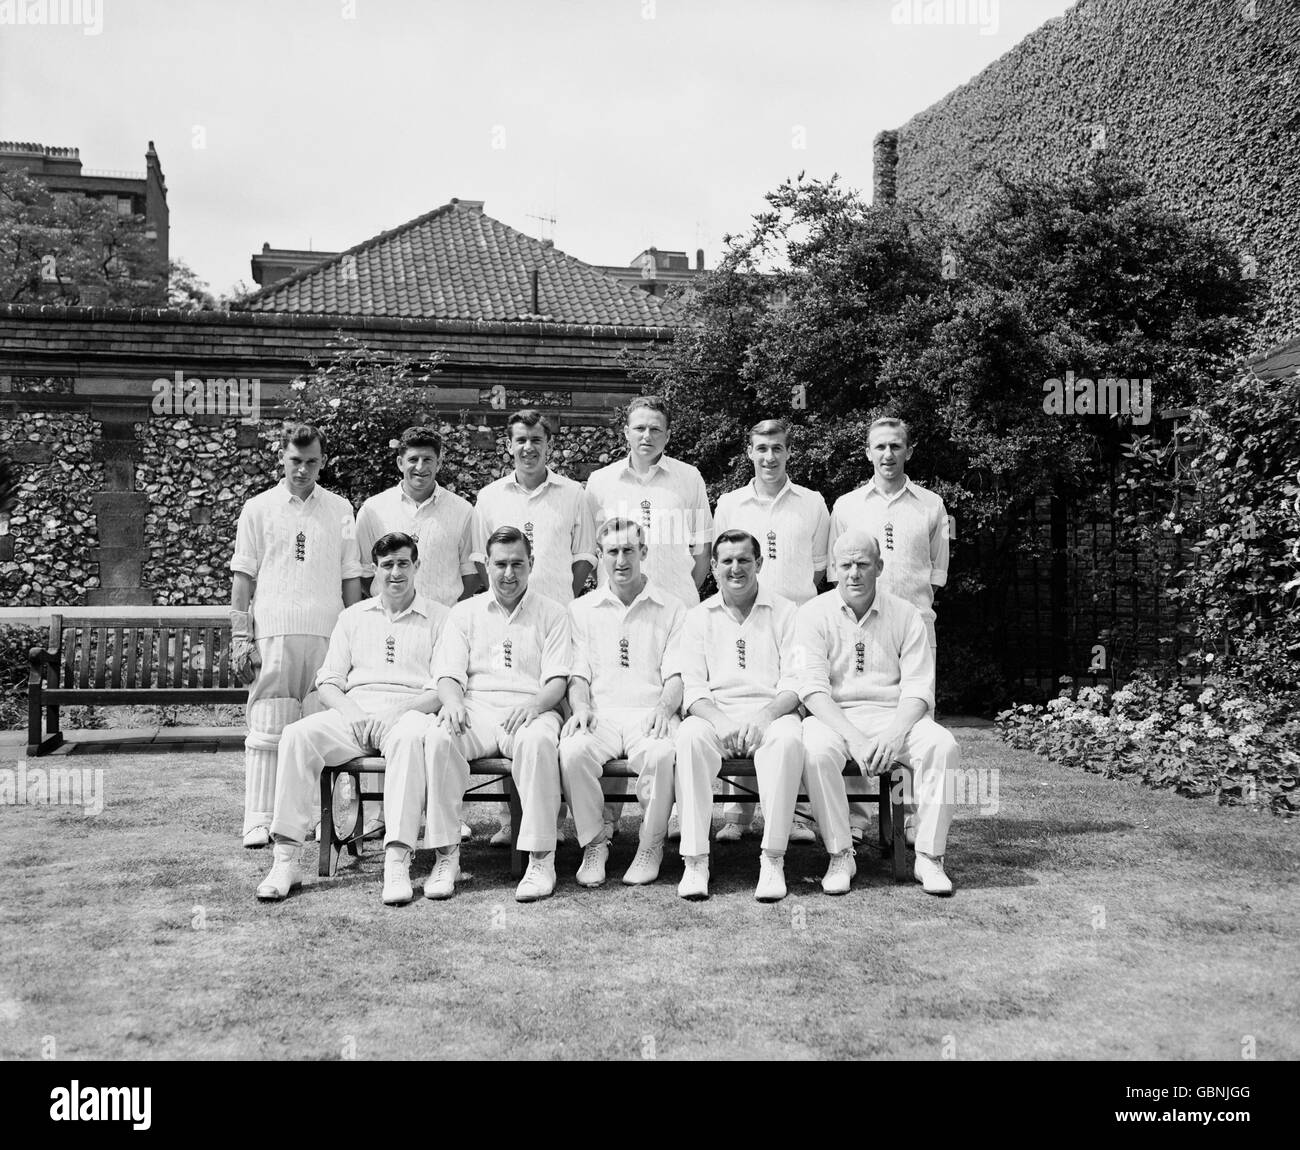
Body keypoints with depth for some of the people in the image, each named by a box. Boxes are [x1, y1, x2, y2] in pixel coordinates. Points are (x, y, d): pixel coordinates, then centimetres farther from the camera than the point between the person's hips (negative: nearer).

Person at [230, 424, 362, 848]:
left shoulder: (340, 509, 13)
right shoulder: (258, 508, 8)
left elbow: (351, 578, 13)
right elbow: (242, 577, 6)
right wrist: (240, 637, -1)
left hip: (327, 634, 1)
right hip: (273, 633, -1)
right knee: (267, 729, -4)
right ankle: (259, 821, -1)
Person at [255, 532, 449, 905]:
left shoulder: (440, 618, 11)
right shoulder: (353, 617, 22)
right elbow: (327, 684, 15)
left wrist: (400, 711, -16)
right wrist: (349, 710, -7)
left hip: (408, 712, -3)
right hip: (353, 714, 3)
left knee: (410, 737, -39)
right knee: (297, 735, -26)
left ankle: (398, 860, -41)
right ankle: (287, 858, -25)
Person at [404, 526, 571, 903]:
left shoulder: (552, 614, 15)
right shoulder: (465, 612, 20)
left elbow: (557, 680, 4)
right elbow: (448, 673, 9)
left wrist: (534, 705, -19)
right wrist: (452, 701, -15)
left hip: (529, 708, -1)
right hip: (475, 707, 2)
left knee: (537, 740, -37)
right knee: (438, 737, -32)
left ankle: (541, 859, -30)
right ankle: (447, 855, -24)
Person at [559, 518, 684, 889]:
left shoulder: (671, 610, 14)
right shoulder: (582, 609, 18)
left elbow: (676, 675, 6)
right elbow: (578, 674, 12)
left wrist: (665, 708, -15)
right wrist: (581, 709, -9)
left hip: (650, 713, -1)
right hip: (600, 713, 1)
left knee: (661, 754, -35)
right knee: (572, 751, -32)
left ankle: (651, 845, -13)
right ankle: (593, 842, -11)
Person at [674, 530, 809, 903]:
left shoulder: (786, 612, 11)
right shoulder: (698, 617, 15)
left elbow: (795, 683, 2)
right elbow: (692, 687, 5)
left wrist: (767, 714, -18)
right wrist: (717, 720, -16)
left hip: (771, 712, -1)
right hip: (714, 713, 1)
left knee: (788, 739, -35)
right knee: (689, 737, -33)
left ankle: (773, 860, -29)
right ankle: (694, 862, -30)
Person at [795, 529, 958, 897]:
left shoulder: (905, 615, 7)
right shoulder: (814, 614, 3)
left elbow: (918, 688, 0)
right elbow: (813, 688, -8)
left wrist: (894, 734, -20)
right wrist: (852, 736, -23)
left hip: (894, 715, 2)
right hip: (834, 716, -1)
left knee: (943, 745, -27)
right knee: (815, 749, -34)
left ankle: (929, 857, -17)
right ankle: (840, 855, -19)